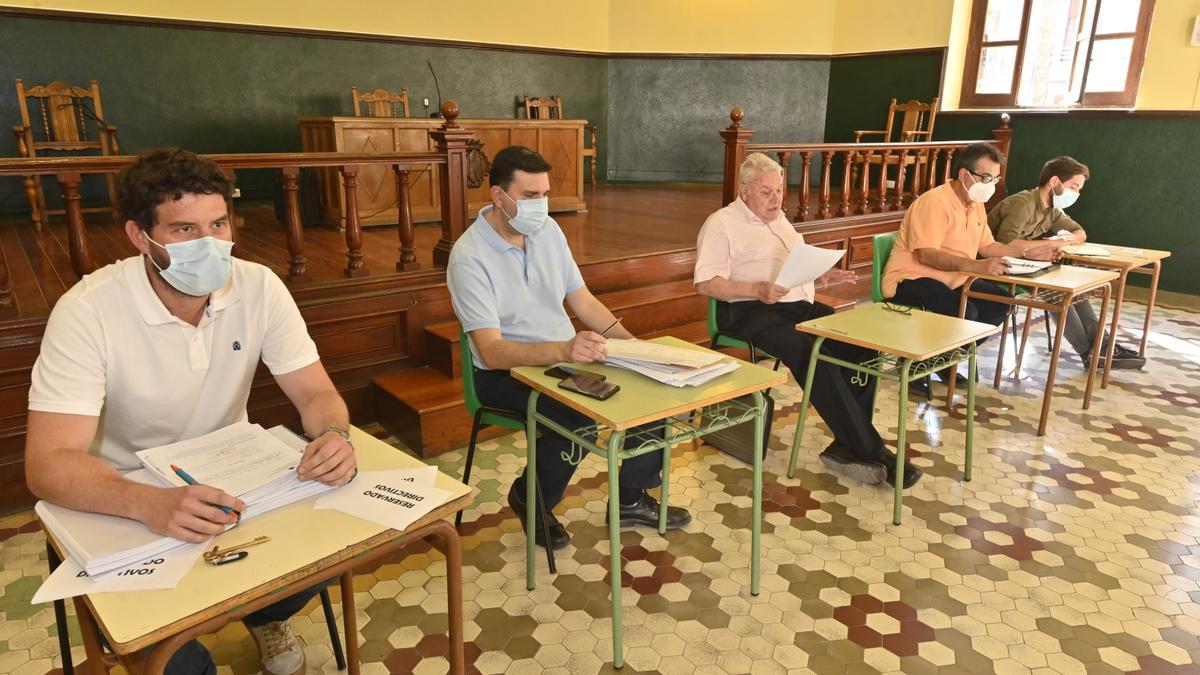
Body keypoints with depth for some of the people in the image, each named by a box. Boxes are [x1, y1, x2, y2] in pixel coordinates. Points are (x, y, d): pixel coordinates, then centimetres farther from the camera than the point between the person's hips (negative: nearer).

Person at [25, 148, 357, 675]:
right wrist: (151, 503, -47)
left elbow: (315, 394, -11)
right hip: (121, 499, -3)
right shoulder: (89, 311, -23)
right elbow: (47, 462, -27)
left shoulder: (258, 287, -13)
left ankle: (265, 616, 18)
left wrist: (334, 434, -35)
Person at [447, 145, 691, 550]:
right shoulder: (469, 258, -19)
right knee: (578, 416, -33)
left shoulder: (548, 230, 2)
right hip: (504, 371, -7)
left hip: (565, 356, 7)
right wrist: (563, 350, -43)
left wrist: (630, 343, -7)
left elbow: (583, 300, 8)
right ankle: (529, 499, -2)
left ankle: (632, 499, 9)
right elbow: (492, 351, -27)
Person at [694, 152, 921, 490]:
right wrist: (757, 290, -22)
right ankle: (871, 451, -20)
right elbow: (705, 284, -11)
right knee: (814, 354, -31)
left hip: (802, 305, 8)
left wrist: (823, 274, 10)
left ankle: (847, 448, -13)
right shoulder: (721, 224, -1)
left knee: (862, 344, -15)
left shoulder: (780, 220, 25)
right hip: (753, 311, -8)